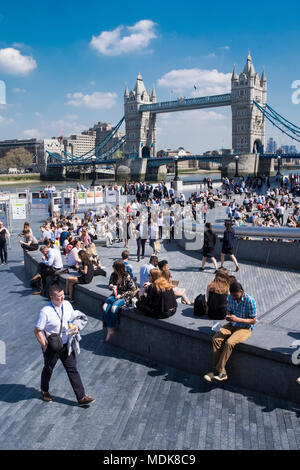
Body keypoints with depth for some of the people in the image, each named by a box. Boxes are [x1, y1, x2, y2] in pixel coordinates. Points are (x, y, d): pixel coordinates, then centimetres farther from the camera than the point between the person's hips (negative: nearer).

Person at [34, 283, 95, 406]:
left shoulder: (67, 305, -7)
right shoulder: (45, 312, -25)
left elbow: (73, 318, 11)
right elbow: (37, 331, -17)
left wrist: (76, 326, -10)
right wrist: (45, 347, -15)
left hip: (66, 344, 4)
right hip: (51, 347, -4)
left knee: (73, 370, 7)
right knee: (48, 370, 19)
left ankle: (81, 397, 14)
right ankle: (44, 391, 48)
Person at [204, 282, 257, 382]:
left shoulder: (250, 301, -19)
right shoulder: (230, 297, -1)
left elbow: (253, 321, -14)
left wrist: (237, 319, -26)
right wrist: (228, 316, -10)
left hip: (245, 328, -6)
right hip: (232, 325, 6)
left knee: (229, 343, -30)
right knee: (216, 339, -18)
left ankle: (218, 371, -17)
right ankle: (222, 373, -15)